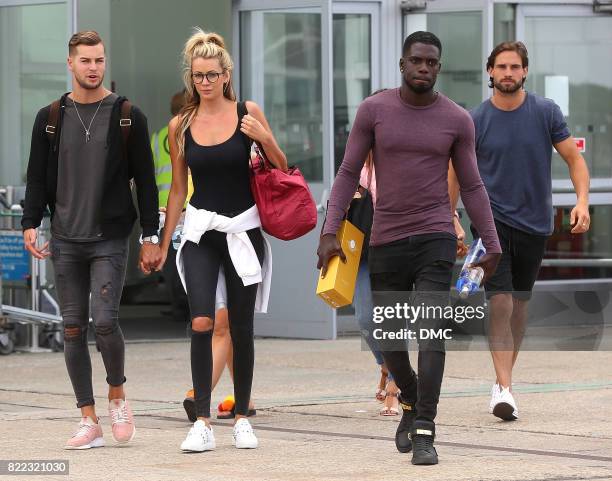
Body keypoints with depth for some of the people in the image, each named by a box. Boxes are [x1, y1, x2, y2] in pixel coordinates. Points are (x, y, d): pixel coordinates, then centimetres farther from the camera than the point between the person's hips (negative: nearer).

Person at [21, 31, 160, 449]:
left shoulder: (128, 117, 2)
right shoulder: (50, 118, 7)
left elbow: (145, 180, 3)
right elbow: (38, 176, 10)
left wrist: (150, 237, -1)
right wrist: (30, 224, -4)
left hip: (110, 239, -3)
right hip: (66, 241, 3)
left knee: (105, 320, -15)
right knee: (73, 328, 1)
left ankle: (117, 394, 12)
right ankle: (90, 421, 6)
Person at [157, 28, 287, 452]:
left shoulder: (248, 113, -1)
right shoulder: (181, 125, 3)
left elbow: (282, 169, 5)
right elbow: (178, 189, 11)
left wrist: (265, 139, -15)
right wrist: (164, 243, 13)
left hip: (244, 231, 0)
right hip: (201, 231, 0)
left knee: (241, 327, 6)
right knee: (201, 323, -16)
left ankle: (242, 418, 19)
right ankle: (203, 422, -14)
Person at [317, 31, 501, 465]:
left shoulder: (457, 120, -1)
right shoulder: (374, 110, -2)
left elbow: (472, 187, 6)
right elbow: (349, 173, 1)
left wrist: (493, 246, 2)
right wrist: (330, 233, -8)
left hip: (436, 240, -1)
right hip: (386, 242, 2)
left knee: (430, 332, -17)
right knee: (390, 340, 10)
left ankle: (423, 434, -17)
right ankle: (411, 402, 40)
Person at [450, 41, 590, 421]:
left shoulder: (546, 112, -2)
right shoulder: (476, 122, -4)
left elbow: (574, 158, 0)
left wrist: (582, 201, -15)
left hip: (534, 222, 2)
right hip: (492, 220, -2)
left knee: (519, 304, 12)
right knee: (500, 303, -14)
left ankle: (504, 379, 26)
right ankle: (504, 389, -19)